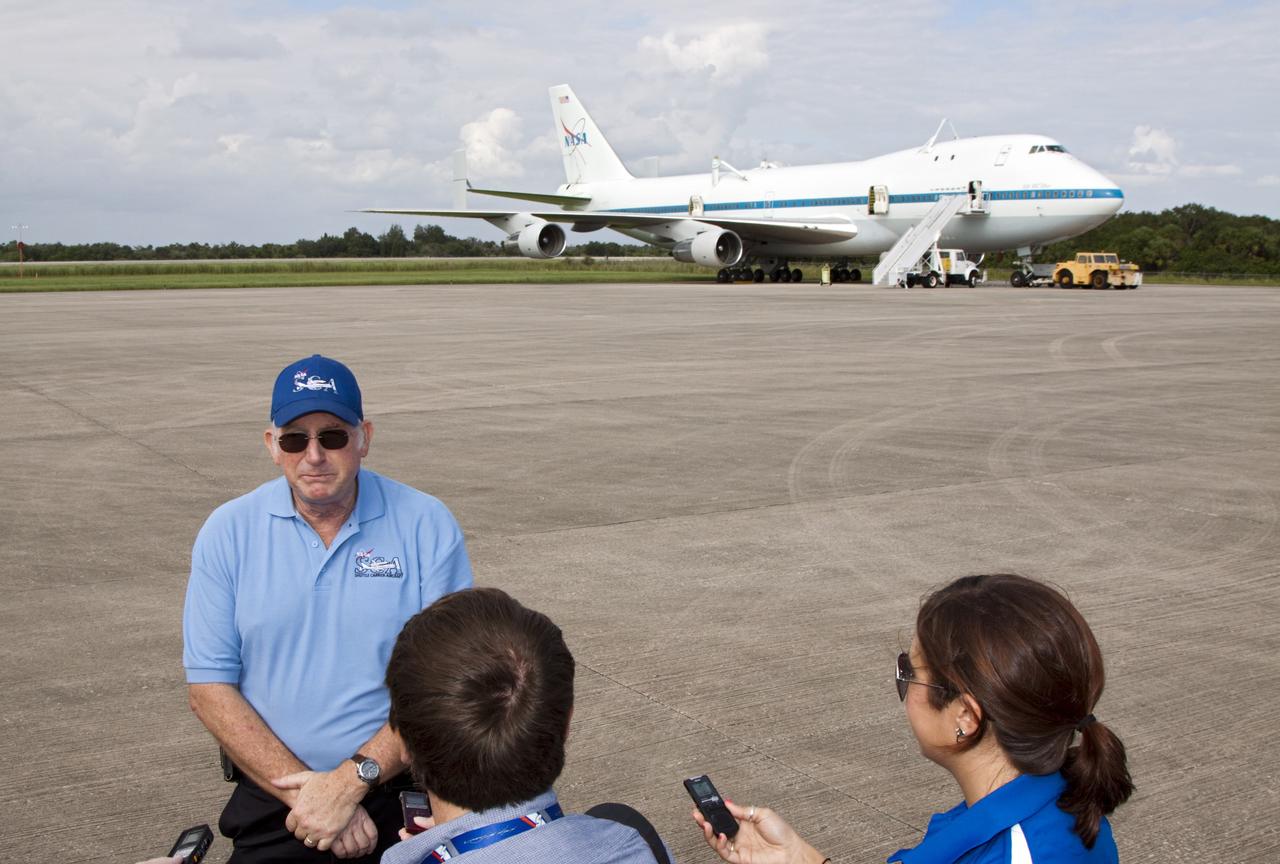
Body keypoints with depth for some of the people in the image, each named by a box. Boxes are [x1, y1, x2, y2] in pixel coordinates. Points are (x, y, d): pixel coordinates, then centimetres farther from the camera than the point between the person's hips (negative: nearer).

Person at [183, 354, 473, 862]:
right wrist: (304, 792, -11)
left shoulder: (426, 525, -4)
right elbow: (209, 688, -2)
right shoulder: (228, 533, 0)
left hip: (400, 788, 0)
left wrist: (353, 780, -14)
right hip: (274, 799, 1)